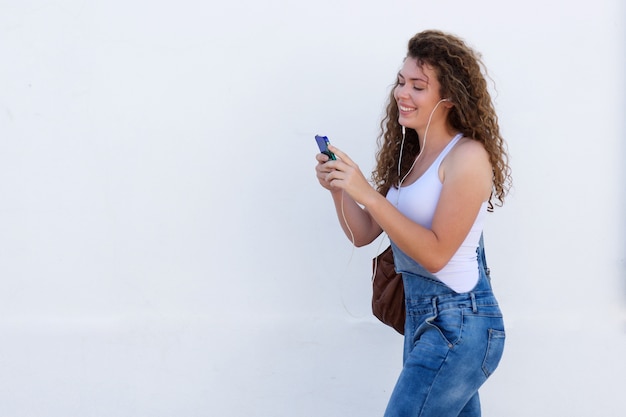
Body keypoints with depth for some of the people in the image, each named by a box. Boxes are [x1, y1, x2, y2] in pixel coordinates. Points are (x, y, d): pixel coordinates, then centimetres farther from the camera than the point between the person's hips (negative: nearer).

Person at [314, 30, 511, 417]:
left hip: (458, 324, -8)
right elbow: (364, 234, 11)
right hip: (420, 314, 8)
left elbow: (436, 253, -20)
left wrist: (368, 195, -23)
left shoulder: (468, 156, -13)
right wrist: (339, 189, -8)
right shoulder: (409, 154, 10)